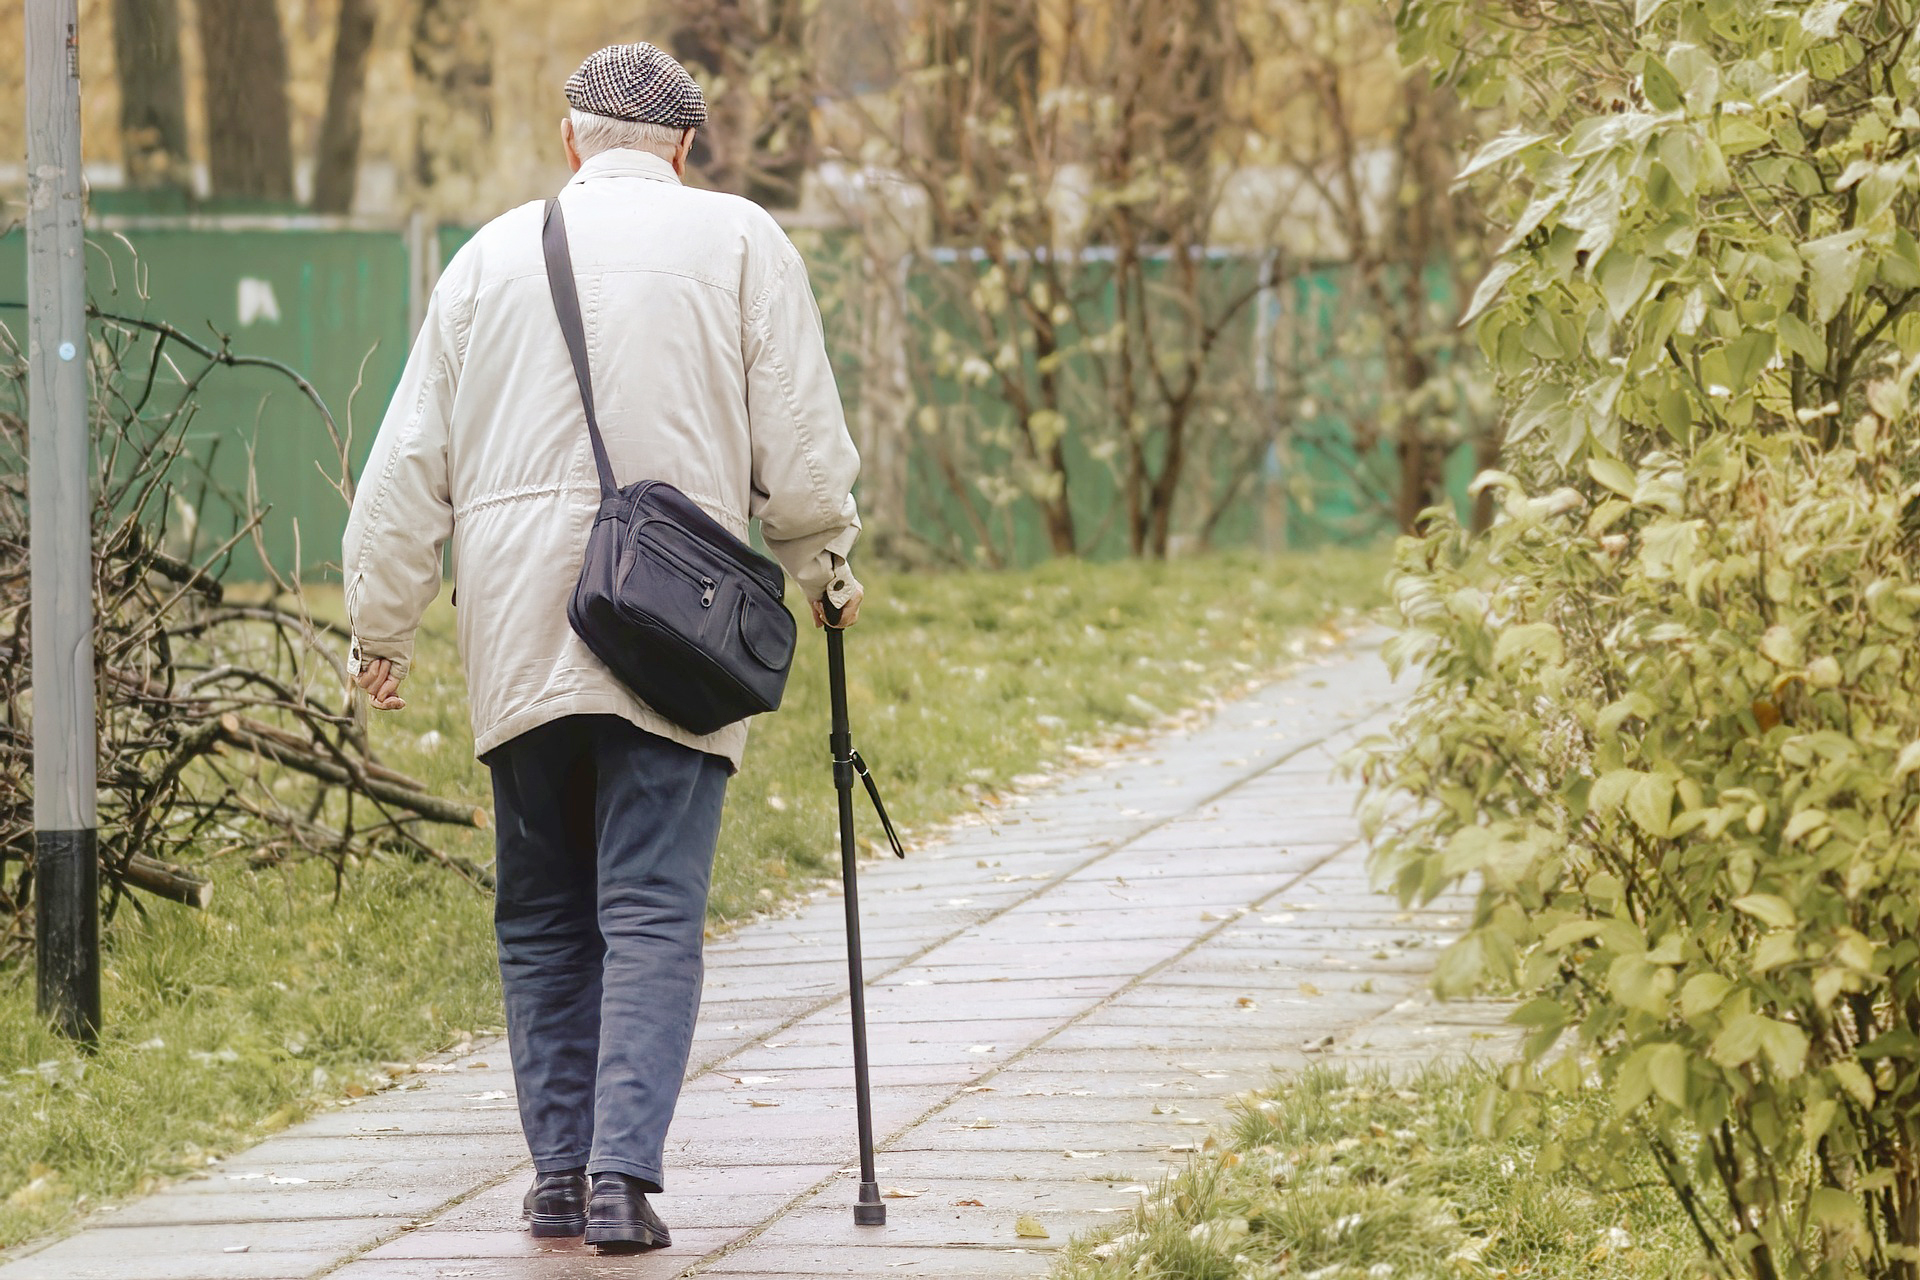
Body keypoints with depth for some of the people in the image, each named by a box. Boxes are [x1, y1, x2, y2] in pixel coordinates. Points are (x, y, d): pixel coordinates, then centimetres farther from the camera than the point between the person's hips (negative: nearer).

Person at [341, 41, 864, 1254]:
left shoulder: (495, 253, 11)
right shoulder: (738, 242, 3)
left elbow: (410, 463, 11)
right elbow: (801, 442, 1)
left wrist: (383, 629, 19)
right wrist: (825, 565, 19)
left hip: (519, 640, 3)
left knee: (543, 918, 13)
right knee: (653, 915, -5)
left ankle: (561, 1171, 12)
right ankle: (624, 1175, -16)